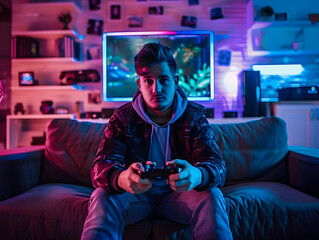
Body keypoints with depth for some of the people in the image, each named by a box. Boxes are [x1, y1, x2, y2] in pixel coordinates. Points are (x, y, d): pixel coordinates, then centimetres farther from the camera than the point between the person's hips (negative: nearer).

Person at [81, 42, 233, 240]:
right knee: (103, 196, -29)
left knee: (212, 196, -28)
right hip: (136, 194, 0)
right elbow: (101, 167, -18)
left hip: (178, 194, 1)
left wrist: (197, 175, -45)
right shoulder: (123, 117, -8)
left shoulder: (194, 116, -8)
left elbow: (217, 165, -18)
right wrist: (121, 178, -44)